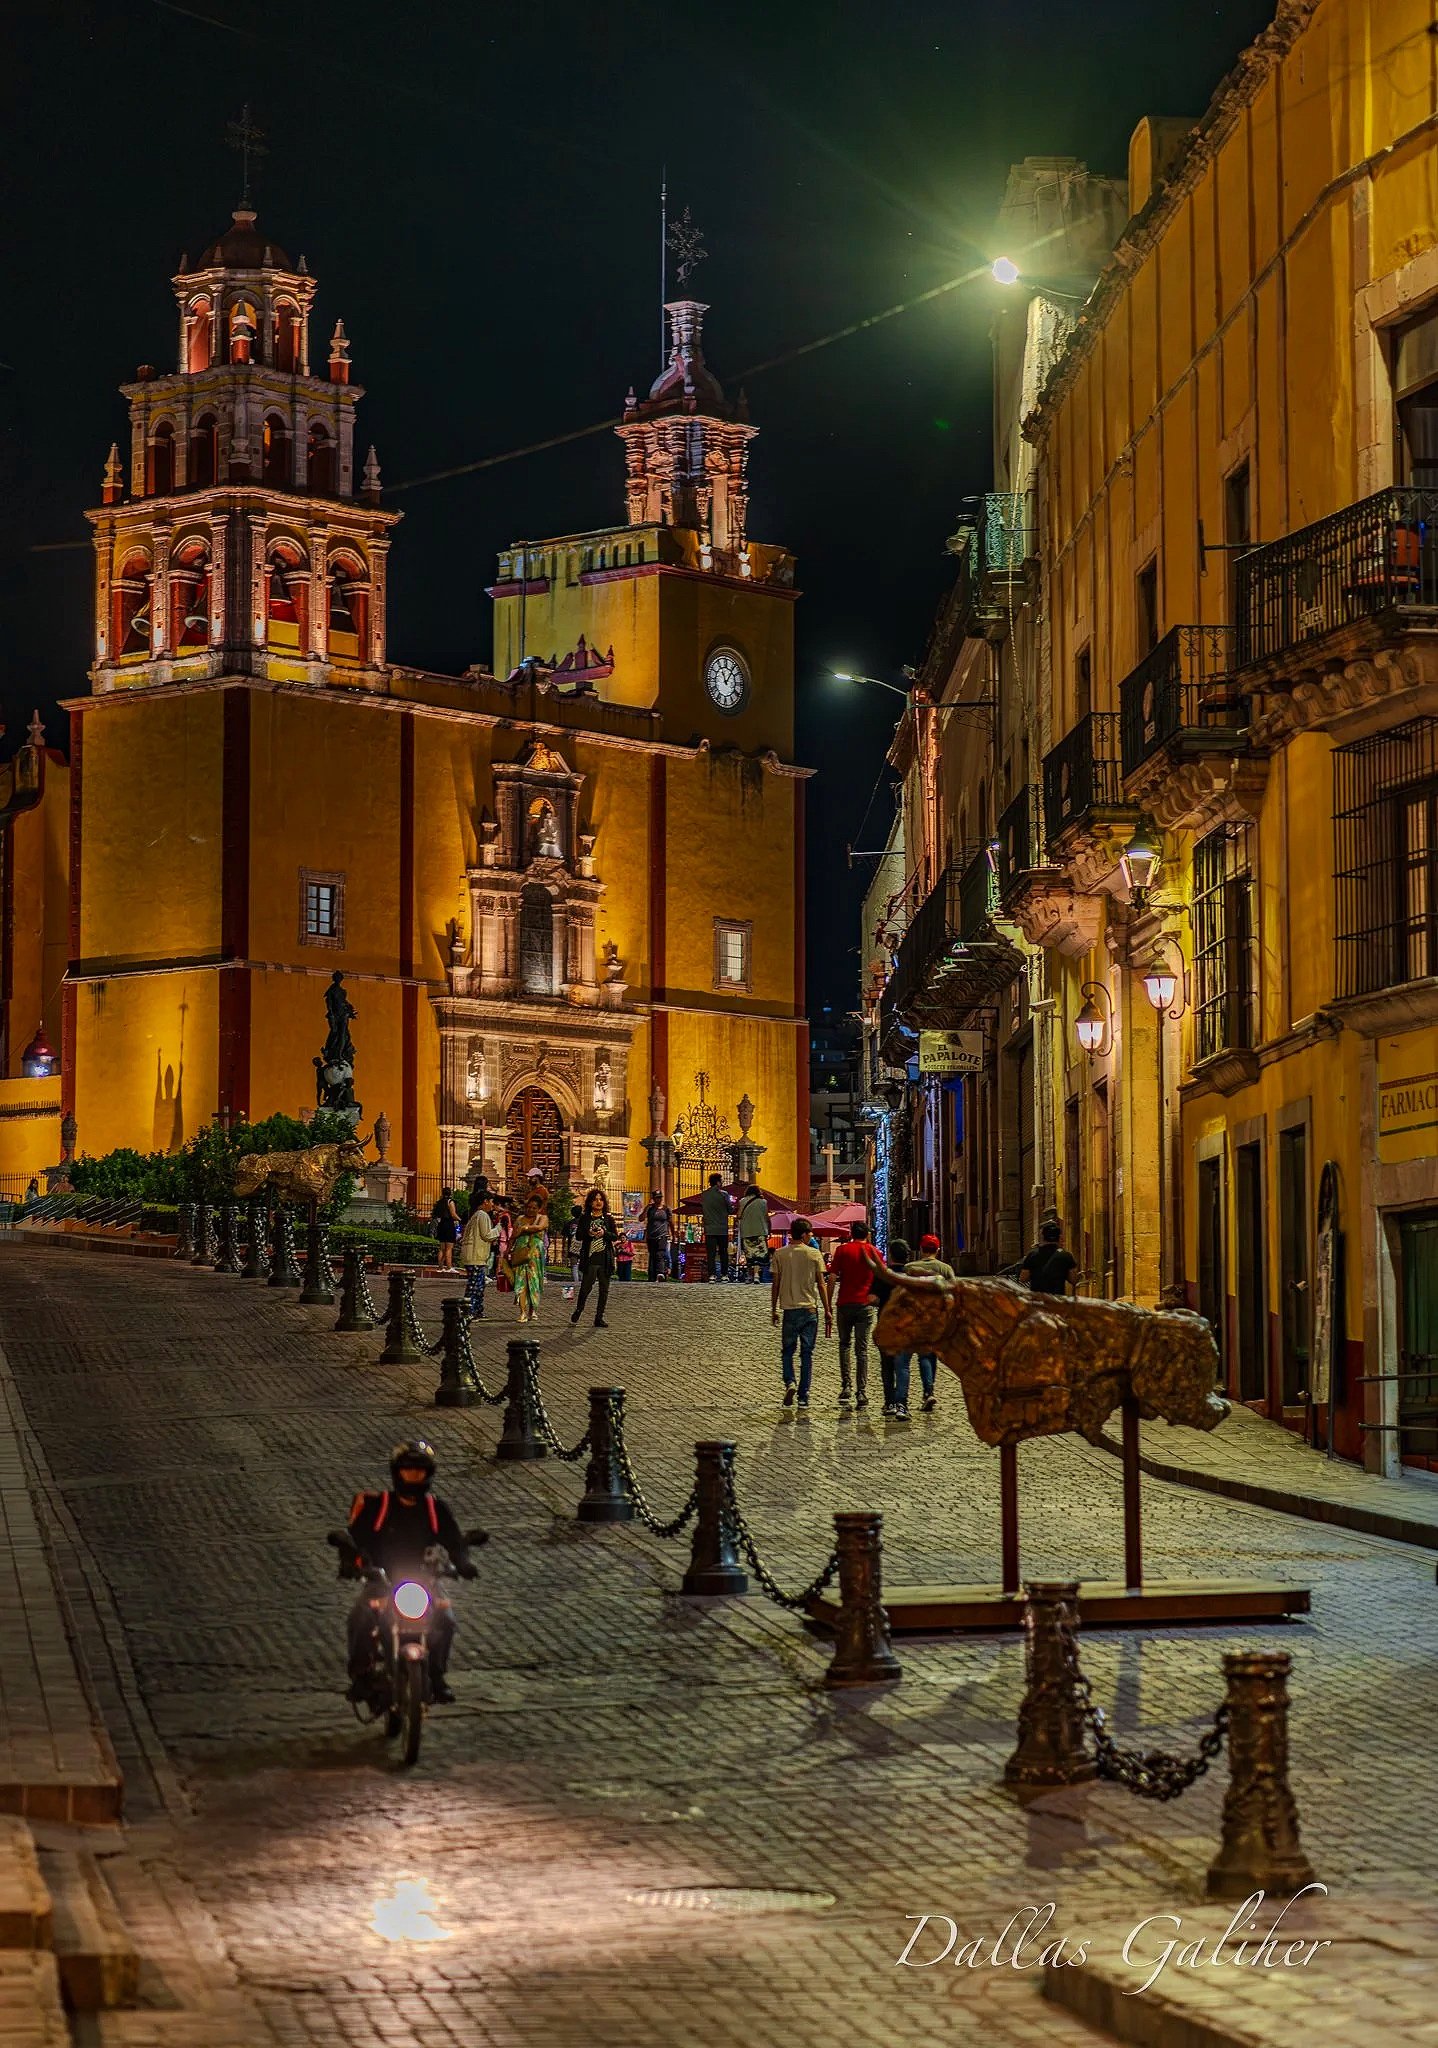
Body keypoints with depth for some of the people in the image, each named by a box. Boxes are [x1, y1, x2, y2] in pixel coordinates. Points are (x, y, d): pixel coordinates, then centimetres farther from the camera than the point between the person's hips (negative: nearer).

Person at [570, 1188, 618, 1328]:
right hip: (590, 1259, -2)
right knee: (586, 1287, -7)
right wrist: (588, 1233, -14)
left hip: (605, 1259, 2)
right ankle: (578, 1310, 19)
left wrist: (604, 1233, -12)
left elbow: (615, 1237, 6)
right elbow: (578, 1236, 4)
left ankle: (599, 1318, 8)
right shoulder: (584, 1218, 7)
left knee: (604, 1289, 2)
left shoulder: (609, 1219, 10)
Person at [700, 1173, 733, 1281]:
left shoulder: (704, 1195, 2)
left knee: (710, 1253, 1)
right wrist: (732, 1205, 17)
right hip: (722, 1229, -2)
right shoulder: (723, 1194, -8)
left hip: (709, 1229, 2)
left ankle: (712, 1274, -7)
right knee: (723, 1252, 8)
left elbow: (702, 1210, 12)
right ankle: (724, 1274, 7)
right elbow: (730, 1210, -3)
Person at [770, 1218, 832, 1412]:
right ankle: (803, 1400, 4)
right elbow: (821, 1285, -1)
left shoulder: (780, 1255, 0)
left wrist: (773, 1309, 13)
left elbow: (775, 1284, 2)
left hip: (789, 1309, 0)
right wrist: (827, 1311, 5)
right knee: (806, 1354, 5)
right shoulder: (814, 1254, -3)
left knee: (787, 1351, 14)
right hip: (810, 1309, 0)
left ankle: (789, 1383, -12)